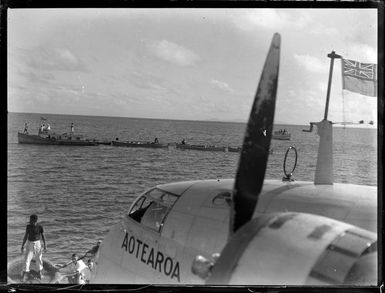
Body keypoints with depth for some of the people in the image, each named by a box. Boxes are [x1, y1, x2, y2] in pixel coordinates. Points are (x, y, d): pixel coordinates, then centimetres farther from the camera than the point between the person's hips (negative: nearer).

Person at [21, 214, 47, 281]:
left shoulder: (40, 227, -11)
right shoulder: (28, 226, -5)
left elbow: (43, 236, -4)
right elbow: (26, 236, 3)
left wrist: (45, 245, -8)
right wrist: (22, 245, 3)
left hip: (37, 244, -1)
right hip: (30, 244, 1)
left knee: (39, 259, 8)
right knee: (27, 259, -6)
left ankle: (39, 273, 29)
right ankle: (25, 274, -4)